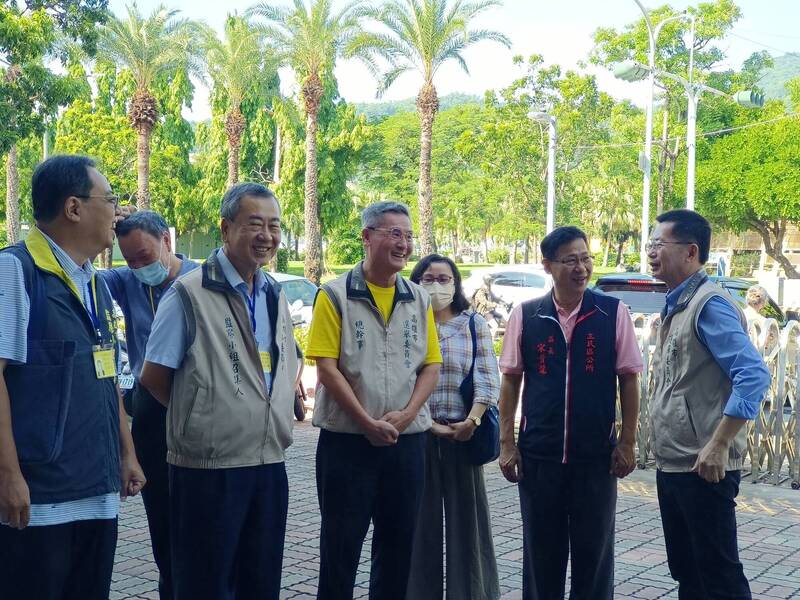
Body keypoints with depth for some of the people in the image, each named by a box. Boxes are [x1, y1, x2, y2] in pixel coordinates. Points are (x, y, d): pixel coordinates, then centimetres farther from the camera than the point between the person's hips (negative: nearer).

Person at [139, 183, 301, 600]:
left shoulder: (275, 296, 11)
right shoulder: (189, 294, -10)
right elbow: (153, 377, -7)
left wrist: (281, 406, 10)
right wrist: (200, 413, 3)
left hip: (269, 464, 6)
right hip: (208, 468, -6)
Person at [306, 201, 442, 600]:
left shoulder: (419, 299, 8)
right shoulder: (335, 295, -5)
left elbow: (432, 364, 6)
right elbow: (326, 366, -10)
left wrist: (405, 414, -9)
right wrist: (368, 423, -15)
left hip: (407, 440, 4)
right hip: (346, 439, -4)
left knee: (398, 541, 12)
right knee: (340, 543, 5)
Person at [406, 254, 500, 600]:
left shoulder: (475, 325, 7)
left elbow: (487, 379, -1)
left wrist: (472, 420, -15)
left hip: (463, 433, 0)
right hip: (417, 433, 0)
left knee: (466, 515, 6)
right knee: (421, 518, 6)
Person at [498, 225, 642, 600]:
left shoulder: (613, 313, -3)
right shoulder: (525, 315, -1)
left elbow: (628, 379, 1)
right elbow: (510, 380, 4)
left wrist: (627, 442, -1)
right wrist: (507, 443, 0)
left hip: (596, 455, -1)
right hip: (538, 454, 1)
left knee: (594, 550, 10)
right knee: (541, 551, 12)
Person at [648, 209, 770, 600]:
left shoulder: (709, 304, -15)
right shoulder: (675, 307, 13)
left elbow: (753, 375, -24)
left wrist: (718, 446, -24)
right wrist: (664, 455, 17)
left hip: (703, 468, -9)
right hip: (670, 466, 9)